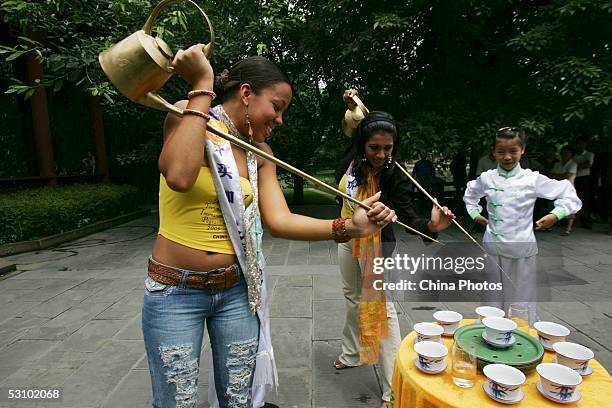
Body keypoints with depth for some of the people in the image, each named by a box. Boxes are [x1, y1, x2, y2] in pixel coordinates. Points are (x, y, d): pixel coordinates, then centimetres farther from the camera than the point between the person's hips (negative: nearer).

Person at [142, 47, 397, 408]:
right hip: (176, 292, -3)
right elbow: (179, 177, -31)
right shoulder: (189, 117, -9)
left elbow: (279, 220, -7)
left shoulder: (258, 153, 4)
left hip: (237, 290, 4)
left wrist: (347, 227, -19)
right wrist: (201, 89, -24)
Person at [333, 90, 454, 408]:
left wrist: (430, 225, -47)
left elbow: (407, 216, -28)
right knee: (353, 299, 21)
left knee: (381, 307, -4)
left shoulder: (395, 175, -23)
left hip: (377, 245, -6)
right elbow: (350, 127, 7)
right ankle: (351, 354, 44)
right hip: (348, 239, 6)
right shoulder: (352, 161, -12)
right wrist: (352, 104, -5)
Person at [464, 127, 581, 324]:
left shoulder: (532, 179, -6)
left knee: (522, 297, 8)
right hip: (493, 247, 2)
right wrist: (475, 213, 12)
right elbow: (470, 193, 22)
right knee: (495, 295, 16)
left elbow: (567, 193, 2)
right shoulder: (486, 178, 1)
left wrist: (555, 215, -8)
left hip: (521, 248, -2)